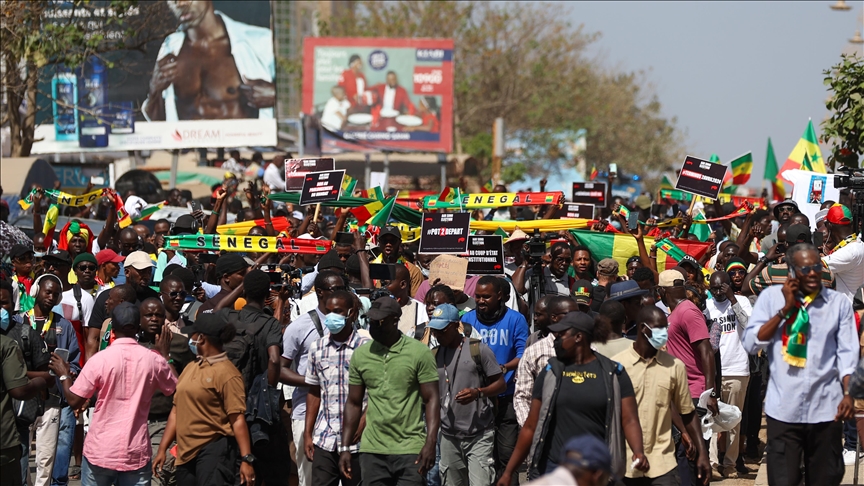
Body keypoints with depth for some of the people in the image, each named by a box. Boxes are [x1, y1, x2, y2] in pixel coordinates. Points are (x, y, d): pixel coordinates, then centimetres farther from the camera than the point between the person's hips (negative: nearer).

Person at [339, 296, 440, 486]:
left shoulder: (419, 353, -3)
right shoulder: (361, 355, 7)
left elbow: (432, 399, -4)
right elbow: (353, 403, 13)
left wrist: (430, 443, -15)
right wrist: (345, 447, 7)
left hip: (410, 450, -3)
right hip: (372, 450, 3)